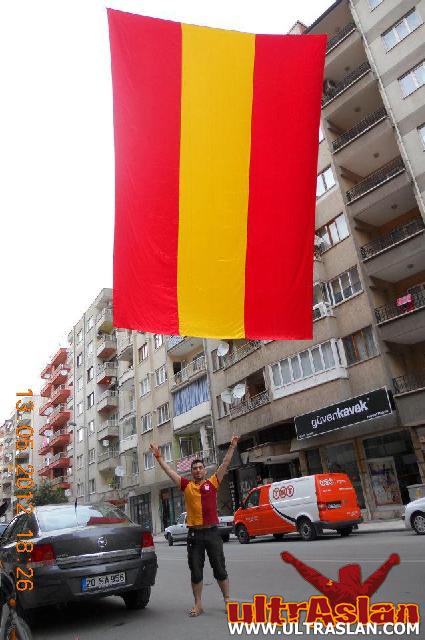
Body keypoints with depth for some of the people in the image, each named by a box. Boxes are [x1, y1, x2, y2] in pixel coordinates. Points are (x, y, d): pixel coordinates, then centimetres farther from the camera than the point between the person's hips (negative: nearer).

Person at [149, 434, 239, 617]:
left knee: (220, 568, 8)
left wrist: (232, 447, -1)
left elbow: (225, 464, 1)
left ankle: (227, 600, 22)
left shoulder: (212, 482, 3)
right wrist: (159, 457, 2)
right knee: (196, 571, 8)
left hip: (212, 532, -1)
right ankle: (198, 604, 21)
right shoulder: (187, 485, 5)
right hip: (194, 534, 1)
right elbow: (169, 470, 4)